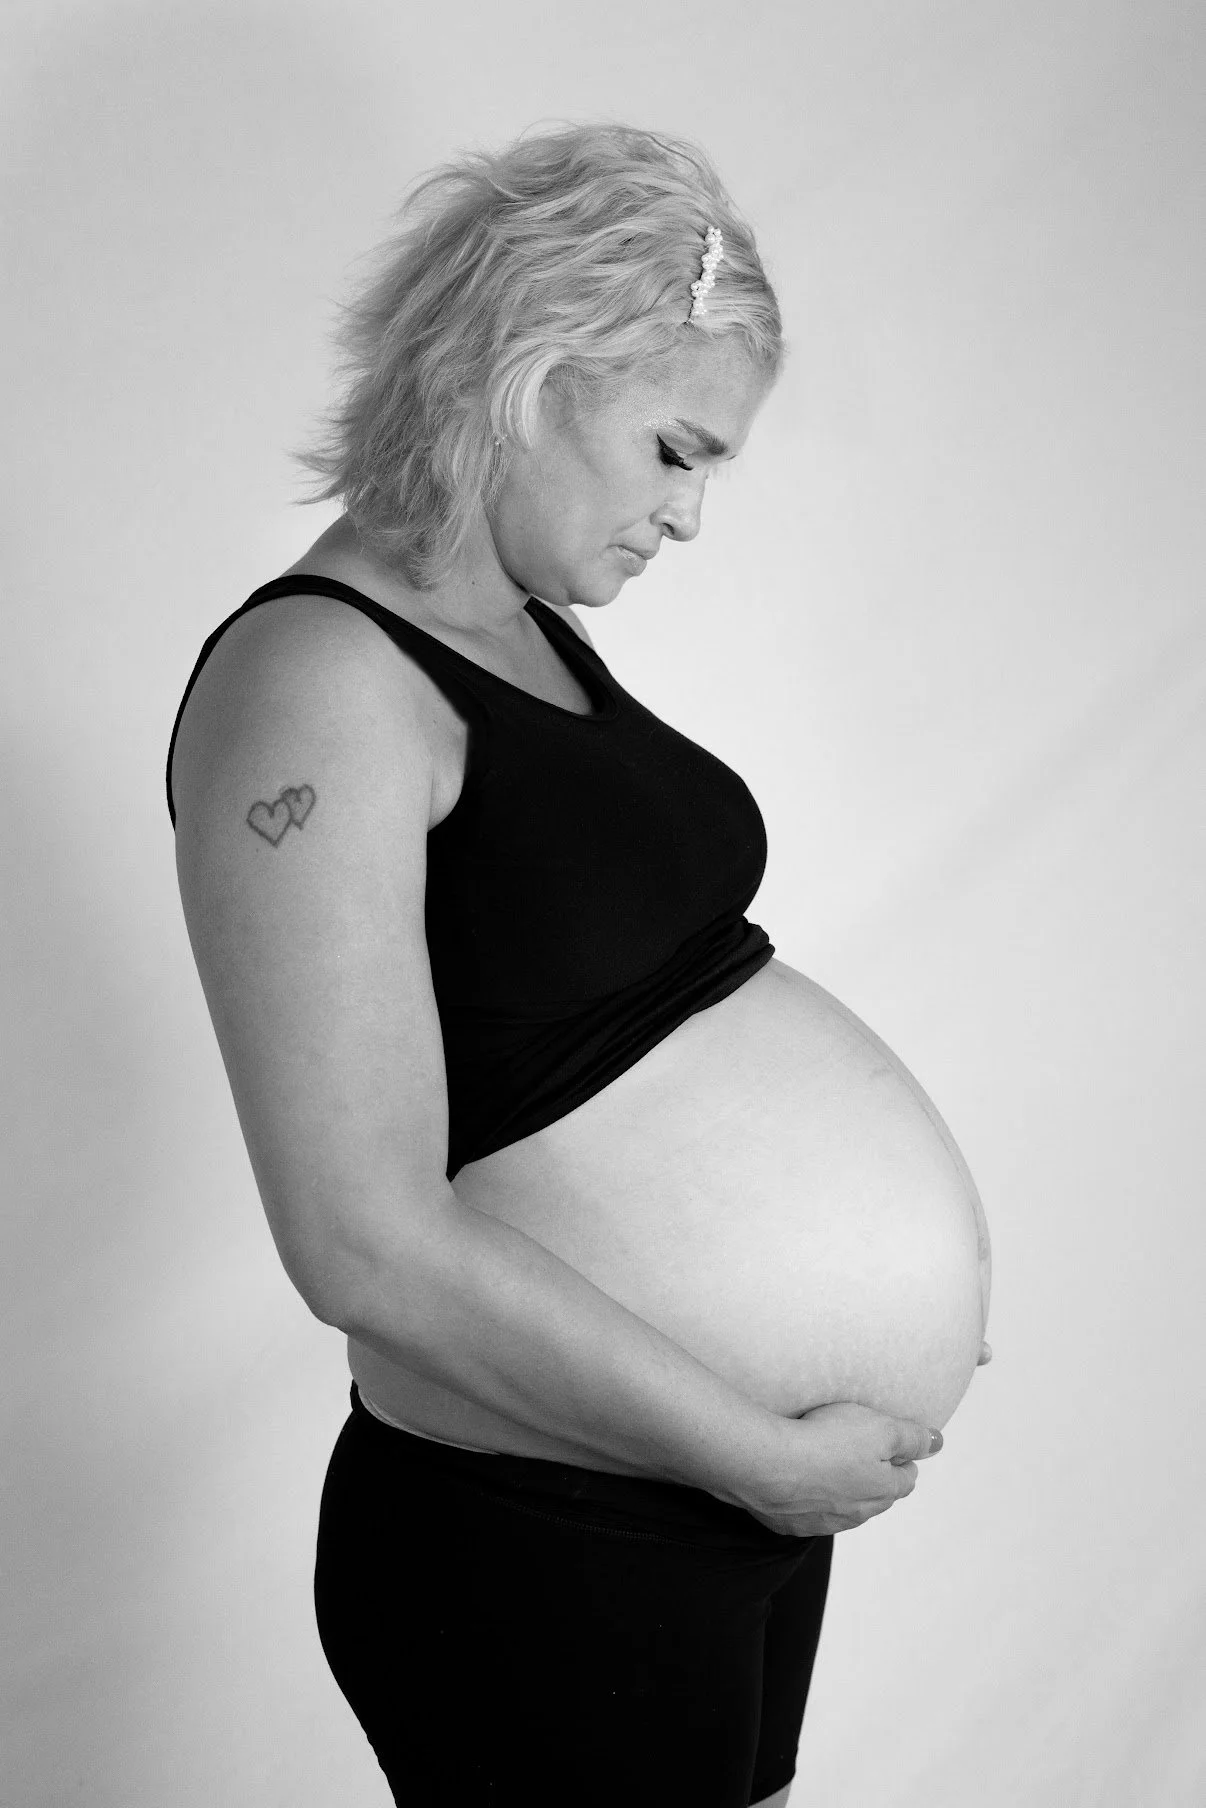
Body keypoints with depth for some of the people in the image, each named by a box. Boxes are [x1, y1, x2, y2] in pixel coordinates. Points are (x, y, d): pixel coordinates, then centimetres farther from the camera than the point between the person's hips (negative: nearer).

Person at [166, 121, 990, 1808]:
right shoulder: (317, 677, -19)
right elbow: (371, 1248, -25)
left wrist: (900, 1245, 2)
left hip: (742, 1486, 9)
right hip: (542, 1556, -9)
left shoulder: (534, 632, 9)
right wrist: (758, 1452, -19)